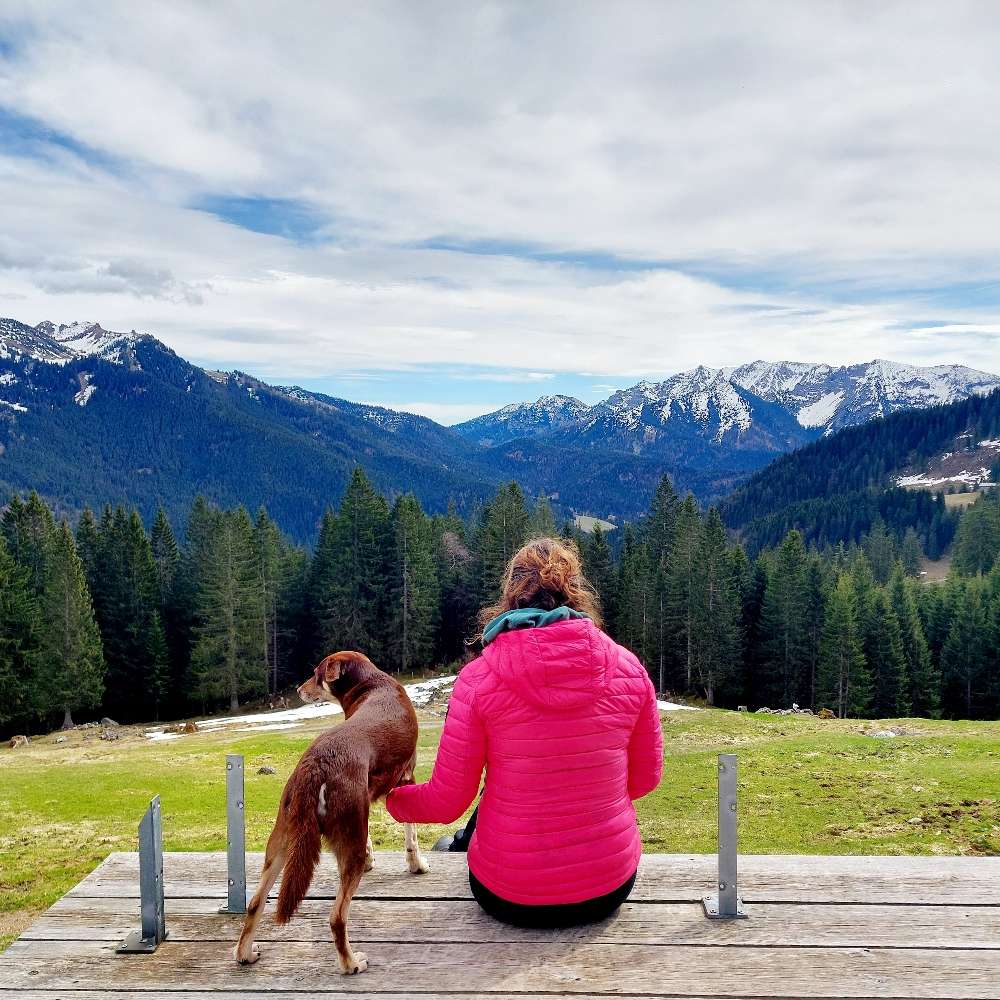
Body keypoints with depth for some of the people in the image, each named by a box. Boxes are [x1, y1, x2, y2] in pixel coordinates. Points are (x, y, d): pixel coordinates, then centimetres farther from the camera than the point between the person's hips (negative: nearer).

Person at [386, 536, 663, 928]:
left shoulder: (478, 679, -15)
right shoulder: (628, 668, -8)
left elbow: (446, 802, -7)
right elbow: (644, 779, 4)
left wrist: (393, 799, 14)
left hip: (509, 896, -2)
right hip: (610, 888, 2)